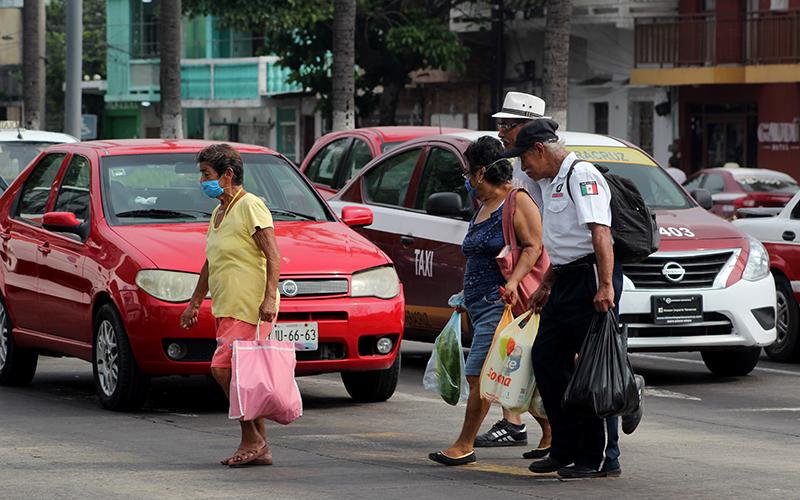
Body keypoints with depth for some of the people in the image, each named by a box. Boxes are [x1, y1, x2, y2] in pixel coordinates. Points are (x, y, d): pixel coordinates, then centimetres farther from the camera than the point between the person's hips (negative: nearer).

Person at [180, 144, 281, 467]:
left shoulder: (250, 207, -8)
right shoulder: (218, 212, 20)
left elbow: (273, 255, -15)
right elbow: (210, 263, 30)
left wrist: (269, 297, -24)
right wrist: (195, 302, 31)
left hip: (250, 307, -9)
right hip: (226, 308, 9)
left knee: (223, 369, -17)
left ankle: (252, 440, -9)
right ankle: (259, 447, 9)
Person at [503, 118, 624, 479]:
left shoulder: (582, 176, -13)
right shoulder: (550, 183, 20)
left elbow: (600, 233, -23)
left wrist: (606, 286, -31)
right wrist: (545, 286, 30)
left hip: (591, 279, -11)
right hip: (566, 282, 11)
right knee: (546, 359, 9)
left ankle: (602, 459, -3)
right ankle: (566, 449, 17)